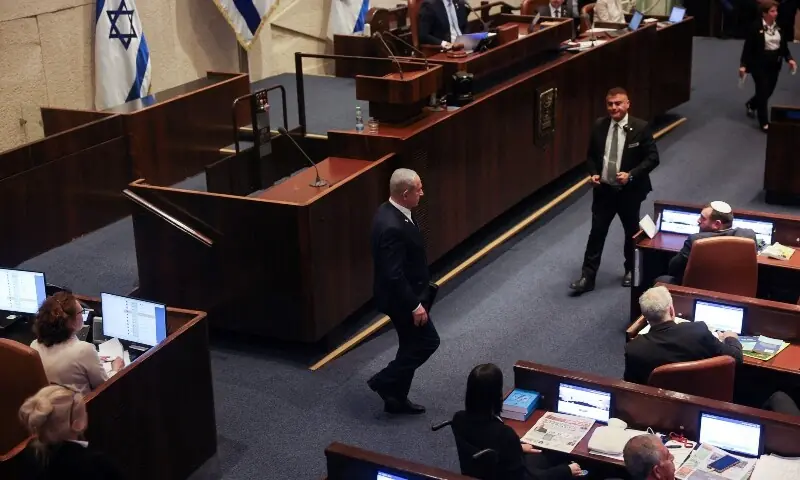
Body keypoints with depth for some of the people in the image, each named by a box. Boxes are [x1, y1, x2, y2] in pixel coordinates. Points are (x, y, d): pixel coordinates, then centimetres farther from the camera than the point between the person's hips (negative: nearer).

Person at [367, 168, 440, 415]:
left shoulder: (392, 211, 1)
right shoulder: (392, 227, -31)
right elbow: (394, 275, -29)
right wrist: (415, 305, -23)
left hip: (406, 294, 10)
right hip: (401, 299, -10)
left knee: (412, 345, 18)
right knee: (428, 341, 4)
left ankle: (396, 398, 29)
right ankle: (384, 381, 13)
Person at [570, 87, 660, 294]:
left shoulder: (640, 127, -13)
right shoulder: (599, 126, -2)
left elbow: (653, 157, -11)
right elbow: (591, 155, 10)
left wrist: (631, 174, -22)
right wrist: (594, 173, -8)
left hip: (629, 191, -2)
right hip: (603, 190, 2)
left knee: (632, 232, 16)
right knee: (597, 232, 2)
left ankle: (631, 270, 36)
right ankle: (587, 277, 6)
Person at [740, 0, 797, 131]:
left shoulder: (779, 27, 3)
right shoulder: (755, 28, -14)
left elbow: (784, 46, 9)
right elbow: (747, 48, -14)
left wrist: (789, 59, -6)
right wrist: (743, 65, -20)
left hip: (774, 65, 6)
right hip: (759, 65, -6)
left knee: (768, 91, 15)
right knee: (763, 92, -3)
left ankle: (751, 105, 46)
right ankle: (764, 123, 7)